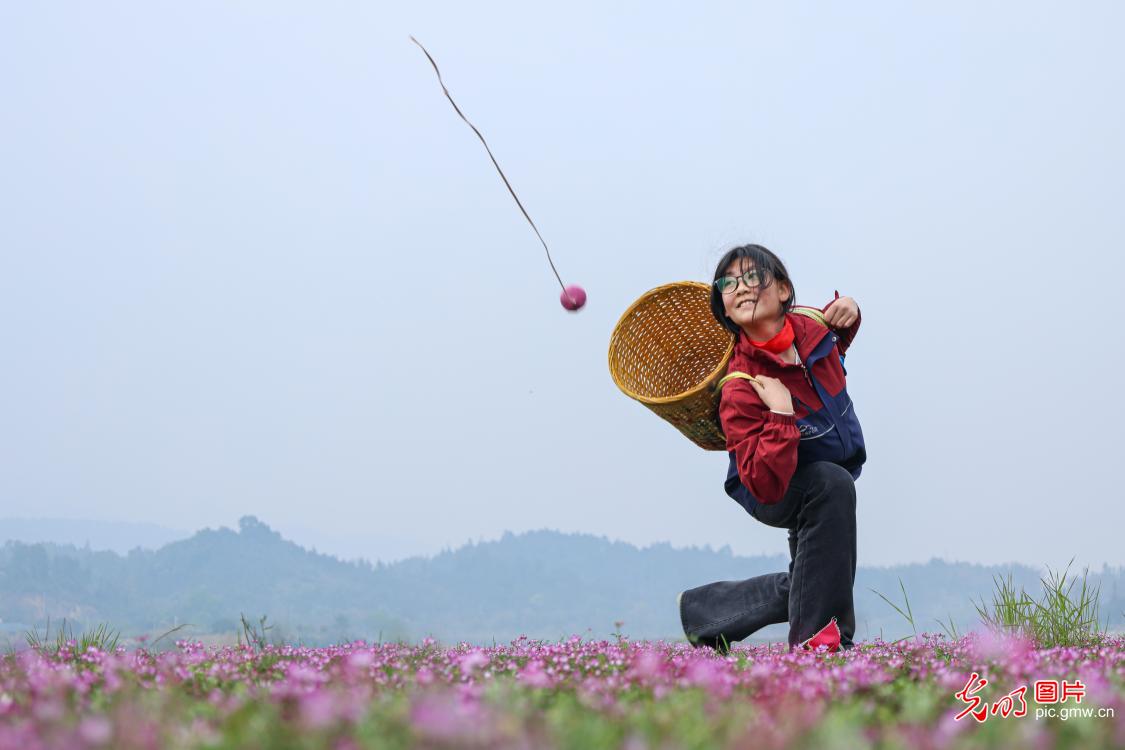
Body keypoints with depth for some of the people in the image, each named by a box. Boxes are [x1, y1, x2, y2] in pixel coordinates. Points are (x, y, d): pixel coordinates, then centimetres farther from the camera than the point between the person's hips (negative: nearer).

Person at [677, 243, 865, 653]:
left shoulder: (810, 328, -17)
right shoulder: (741, 389, -33)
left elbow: (835, 343, 12)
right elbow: (767, 487, -37)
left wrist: (846, 311, -9)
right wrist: (780, 415, -44)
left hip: (820, 495, 7)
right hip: (775, 496, -7)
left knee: (801, 588, 17)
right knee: (833, 483, -37)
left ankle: (699, 609, 37)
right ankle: (817, 639, -32)